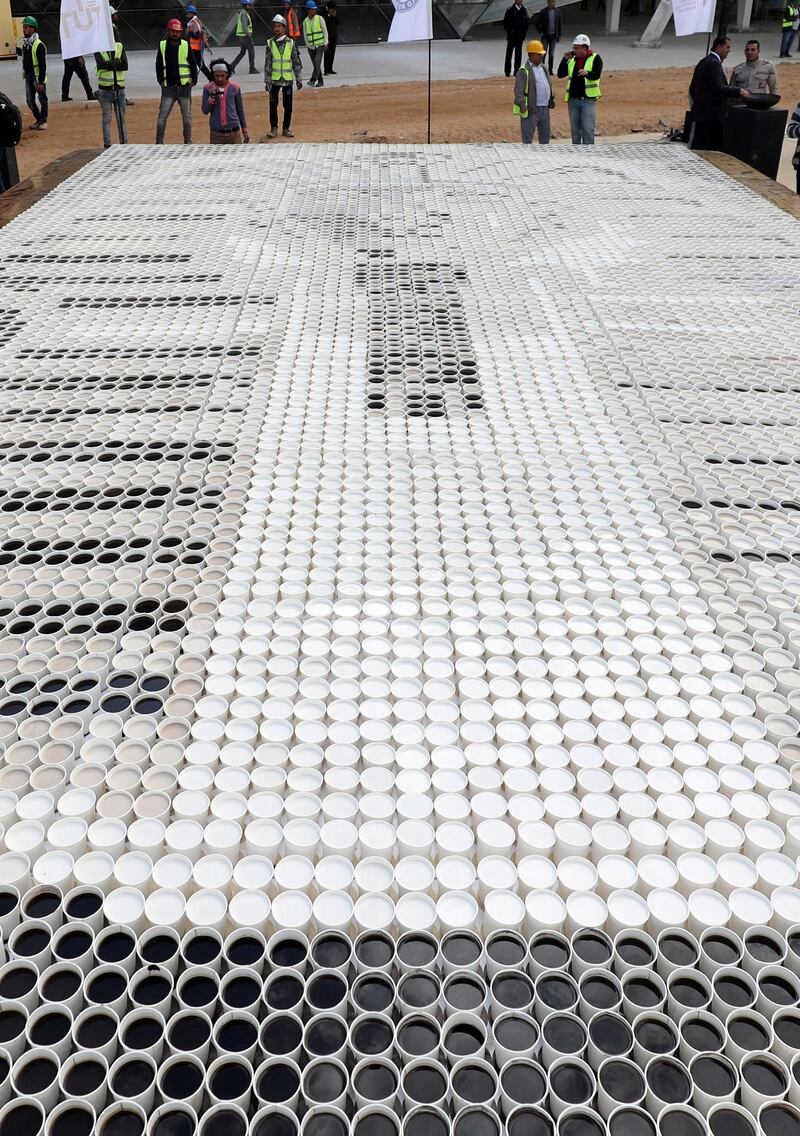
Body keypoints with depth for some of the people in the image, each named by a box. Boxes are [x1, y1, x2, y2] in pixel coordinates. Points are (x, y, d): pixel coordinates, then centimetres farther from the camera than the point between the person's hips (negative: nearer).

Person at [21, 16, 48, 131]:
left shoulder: (39, 45, -14)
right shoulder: (25, 44, 10)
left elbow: (43, 65, -17)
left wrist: (40, 82, -20)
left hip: (38, 77, -8)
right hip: (28, 76, 8)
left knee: (42, 99, 2)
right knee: (30, 100, 8)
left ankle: (43, 121, 11)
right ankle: (38, 119, 21)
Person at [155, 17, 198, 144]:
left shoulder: (186, 45, 4)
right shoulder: (162, 46, 6)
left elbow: (193, 64, 8)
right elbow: (158, 65, 12)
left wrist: (193, 80, -4)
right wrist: (161, 81, 2)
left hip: (184, 86, 0)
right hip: (169, 86, 0)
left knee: (187, 115, 4)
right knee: (162, 115, -6)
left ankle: (187, 142, 12)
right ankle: (159, 142, -3)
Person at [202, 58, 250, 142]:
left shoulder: (234, 87, 3)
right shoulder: (208, 88, 1)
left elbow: (240, 110, 11)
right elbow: (205, 110, -2)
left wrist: (245, 130, 12)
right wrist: (212, 96, -17)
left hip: (234, 132, 0)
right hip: (216, 134, 0)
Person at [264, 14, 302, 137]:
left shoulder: (291, 43, 1)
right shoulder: (270, 43, 1)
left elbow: (296, 62, 5)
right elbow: (267, 63, 2)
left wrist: (299, 79, 4)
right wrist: (267, 80, -3)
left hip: (288, 79, 0)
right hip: (274, 79, 0)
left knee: (288, 106, 3)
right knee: (273, 104, 0)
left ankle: (286, 129, 15)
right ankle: (273, 129, 9)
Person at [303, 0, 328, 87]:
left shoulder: (320, 18, -3)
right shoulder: (305, 21, 4)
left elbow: (325, 31, -1)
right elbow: (305, 34, 10)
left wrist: (325, 43, -7)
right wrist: (308, 45, 4)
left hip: (320, 45, -3)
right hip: (310, 47, 3)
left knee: (317, 63, -17)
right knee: (315, 64, 5)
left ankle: (313, 80, -20)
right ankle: (320, 81, 14)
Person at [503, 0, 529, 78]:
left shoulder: (524, 10, 8)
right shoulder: (510, 10, -4)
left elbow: (527, 22, 15)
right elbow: (505, 22, -4)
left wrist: (524, 32, 4)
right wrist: (510, 31, -9)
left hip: (520, 36, 3)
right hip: (512, 36, -3)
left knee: (518, 54, 5)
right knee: (509, 54, 2)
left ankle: (516, 71, 10)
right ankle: (507, 72, 7)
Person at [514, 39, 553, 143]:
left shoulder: (544, 68, 16)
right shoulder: (524, 71, -9)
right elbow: (519, 90, -16)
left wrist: (552, 99, 18)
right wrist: (522, 104, -27)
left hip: (545, 108, 8)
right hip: (531, 109, -8)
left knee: (545, 135, 16)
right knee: (527, 137, -3)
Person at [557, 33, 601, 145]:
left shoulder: (595, 58, -4)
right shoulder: (572, 60, 11)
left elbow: (596, 75, -20)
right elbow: (560, 74, 7)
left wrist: (587, 73, -40)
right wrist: (565, 59, -4)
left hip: (588, 99, -5)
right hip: (573, 99, 5)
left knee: (588, 129, -7)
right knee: (575, 129, 12)